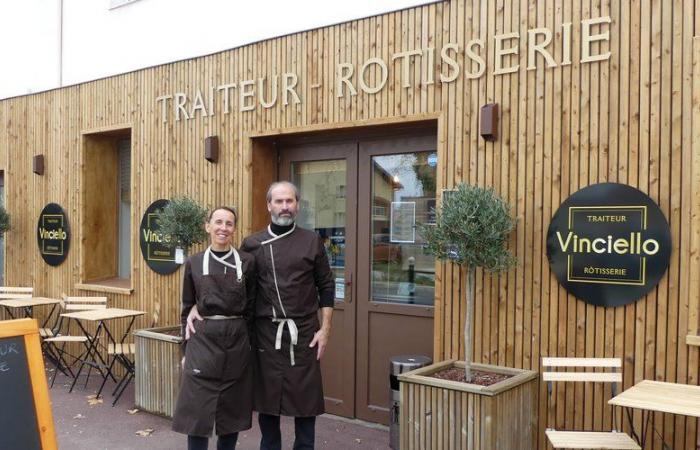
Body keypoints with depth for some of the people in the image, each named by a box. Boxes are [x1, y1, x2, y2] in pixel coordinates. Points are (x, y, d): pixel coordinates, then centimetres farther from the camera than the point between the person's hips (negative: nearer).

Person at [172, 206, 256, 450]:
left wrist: (248, 341, 3)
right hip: (203, 340, 0)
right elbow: (187, 309, 8)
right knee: (197, 412, 1)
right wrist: (186, 349, 6)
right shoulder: (194, 263, 3)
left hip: (237, 342, 0)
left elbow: (251, 307, 4)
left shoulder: (247, 262, 0)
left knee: (233, 411, 9)